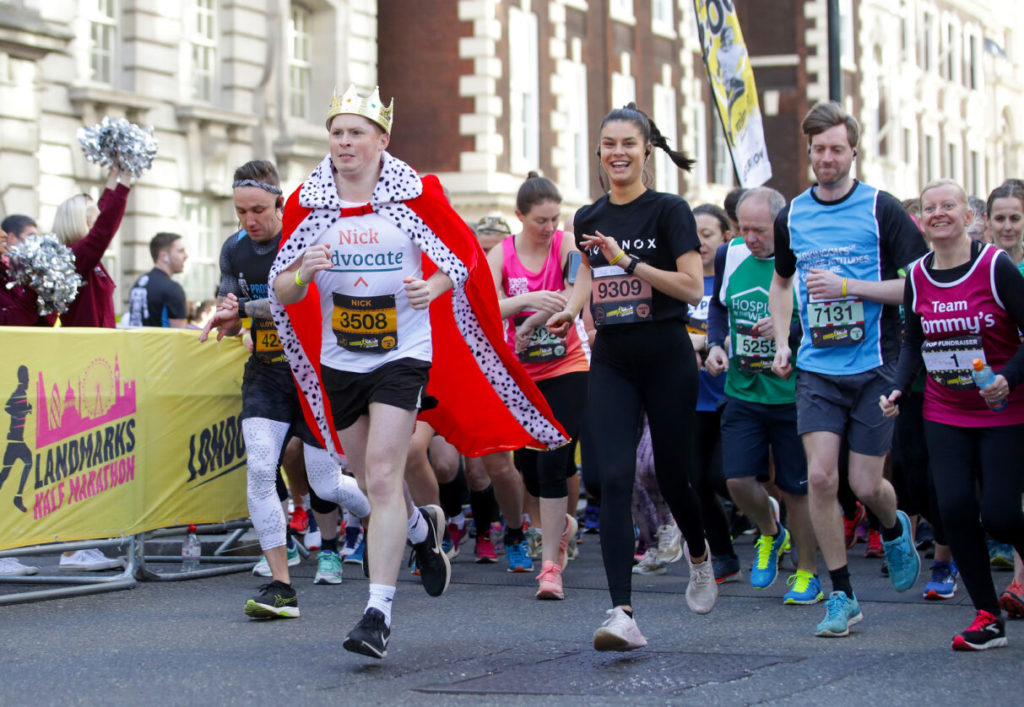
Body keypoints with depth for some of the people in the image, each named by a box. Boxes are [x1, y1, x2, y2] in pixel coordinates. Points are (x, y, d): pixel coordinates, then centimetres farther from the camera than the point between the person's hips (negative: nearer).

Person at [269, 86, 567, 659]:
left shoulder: (416, 196, -8)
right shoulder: (307, 203, -1)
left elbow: (464, 256, 2)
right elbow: (281, 292, 2)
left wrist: (434, 286, -19)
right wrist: (304, 274, -21)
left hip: (403, 356, -4)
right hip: (339, 360, 4)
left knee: (383, 477, -16)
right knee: (372, 480, 16)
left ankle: (379, 611, -15)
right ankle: (423, 528, 50)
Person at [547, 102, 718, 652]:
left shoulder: (669, 211, -6)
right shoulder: (588, 220, 9)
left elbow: (692, 287, -13)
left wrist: (629, 260, -20)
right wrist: (570, 309, 7)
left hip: (667, 358, -3)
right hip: (610, 361, 3)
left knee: (672, 476, 7)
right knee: (611, 478, -12)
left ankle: (699, 555, 43)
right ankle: (622, 614, -16)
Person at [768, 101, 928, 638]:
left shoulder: (881, 209, -4)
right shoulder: (792, 216, 8)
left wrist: (849, 286, -17)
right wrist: (781, 342, 12)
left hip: (874, 367, -3)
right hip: (817, 370, 3)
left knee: (866, 485, -2)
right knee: (820, 476, -10)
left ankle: (894, 529, 36)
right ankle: (841, 594, 3)